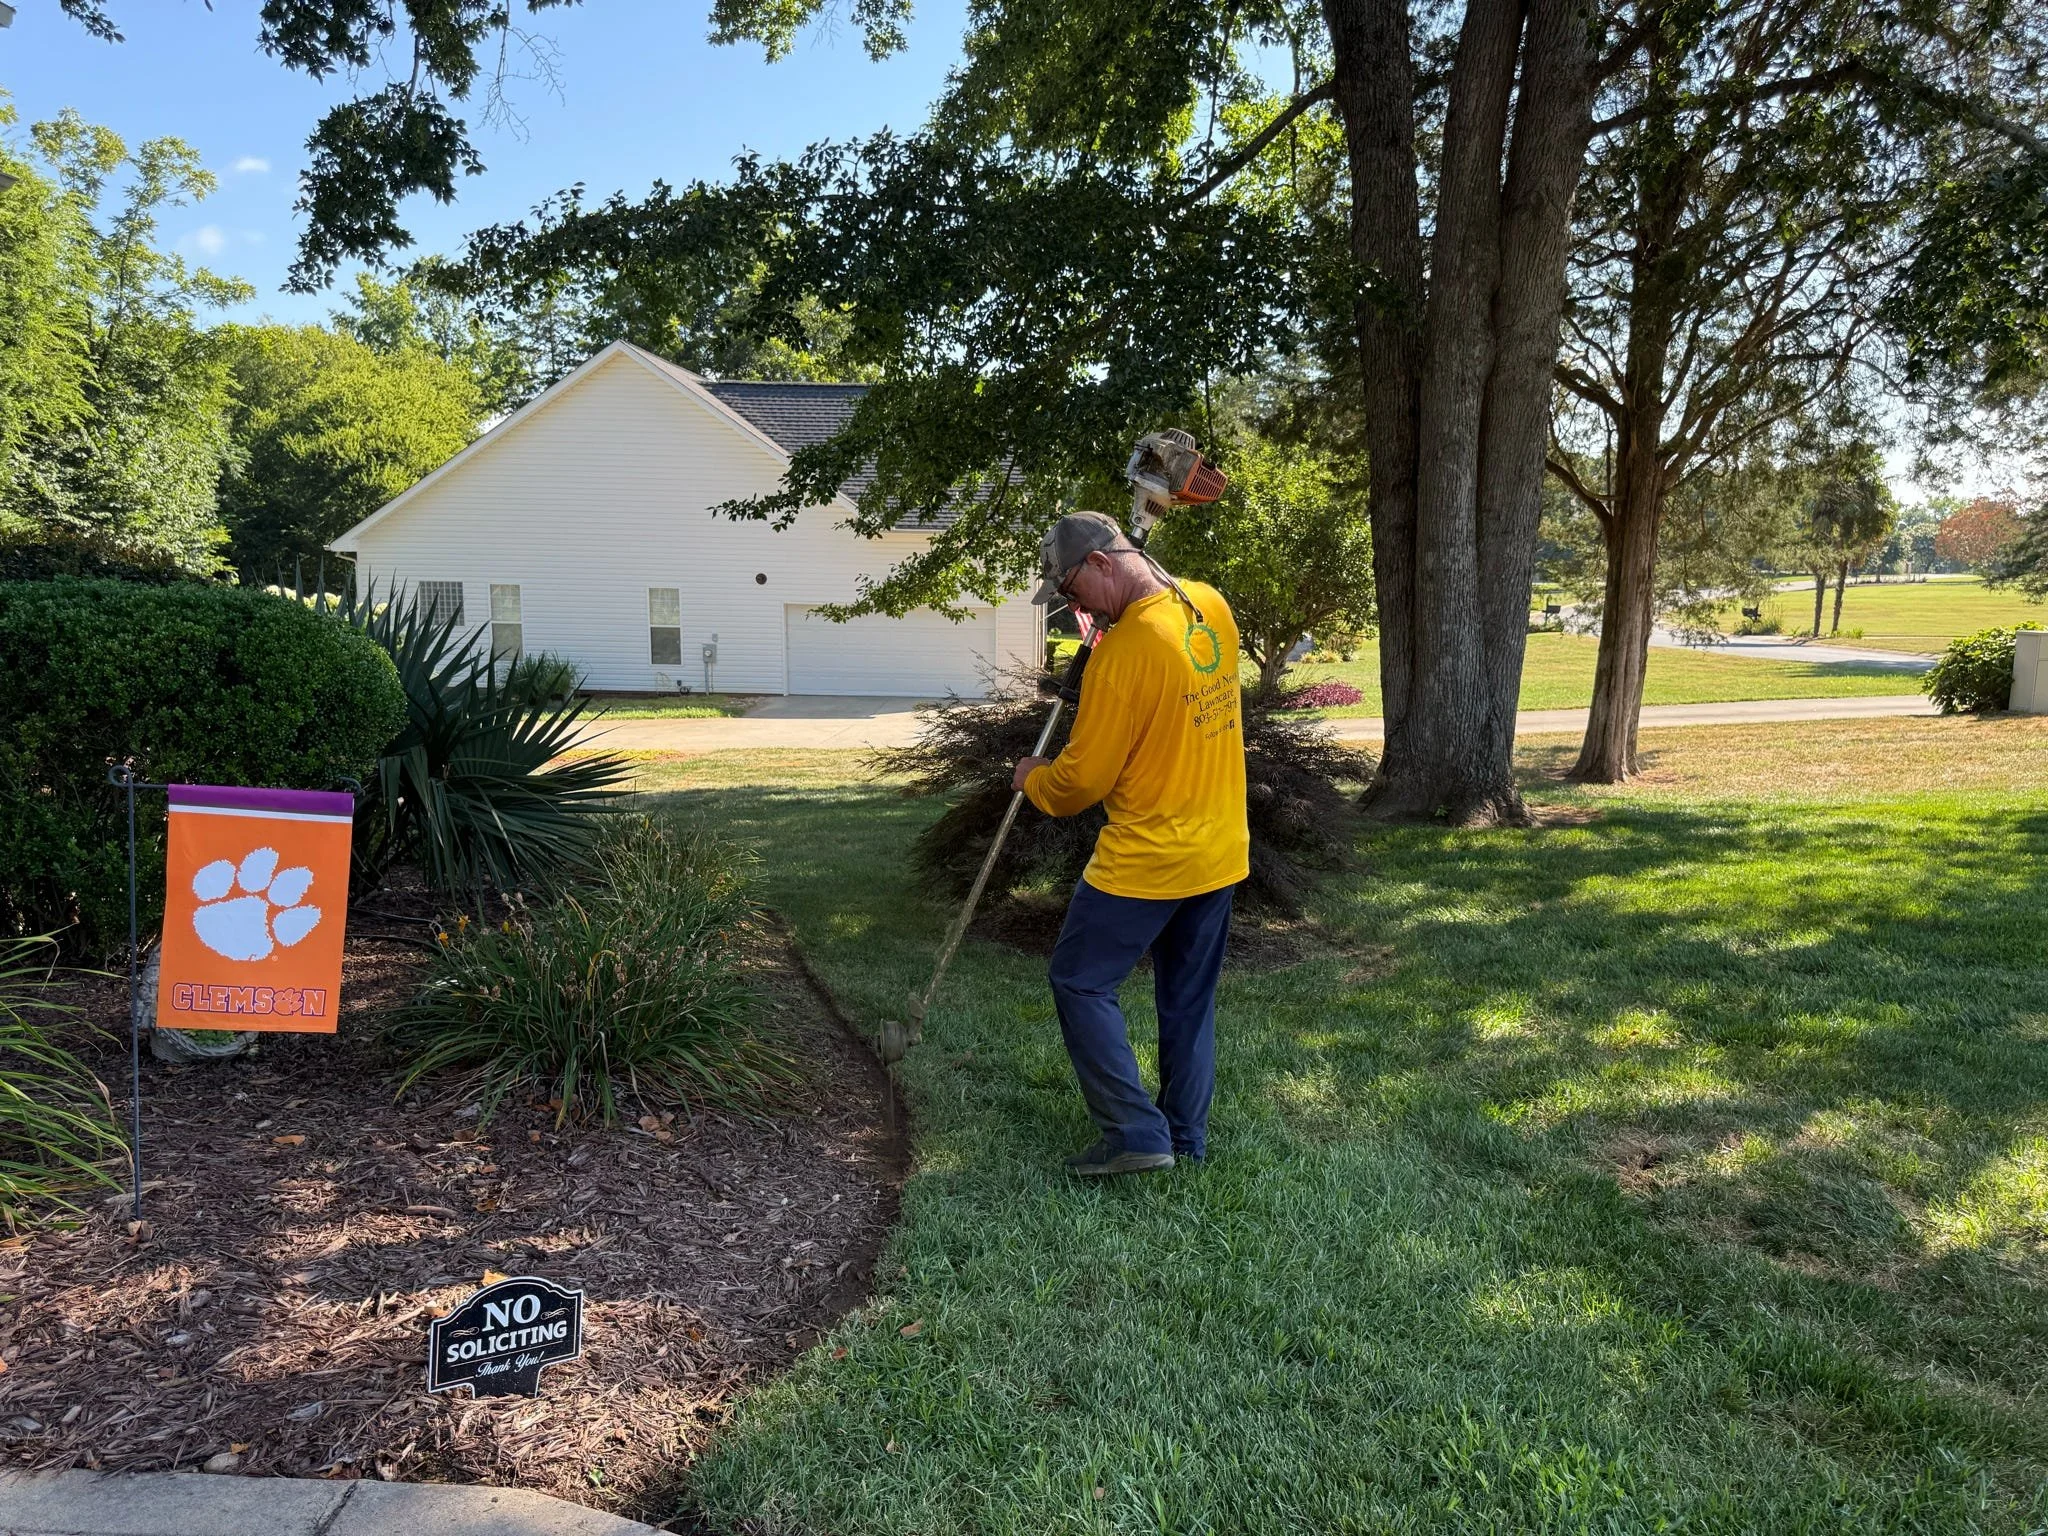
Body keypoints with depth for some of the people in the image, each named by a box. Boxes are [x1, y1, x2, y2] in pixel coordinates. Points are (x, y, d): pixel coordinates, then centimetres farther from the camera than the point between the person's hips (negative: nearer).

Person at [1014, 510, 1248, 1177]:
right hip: (1221, 852, 8)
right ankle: (1186, 1134, 28)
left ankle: (1136, 1133, 7)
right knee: (1190, 997, 18)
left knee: (1080, 983, 7)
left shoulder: (1123, 651, -23)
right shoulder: (1212, 607, 0)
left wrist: (1033, 779, 3)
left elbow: (1083, 779, -16)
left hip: (1146, 860, -8)